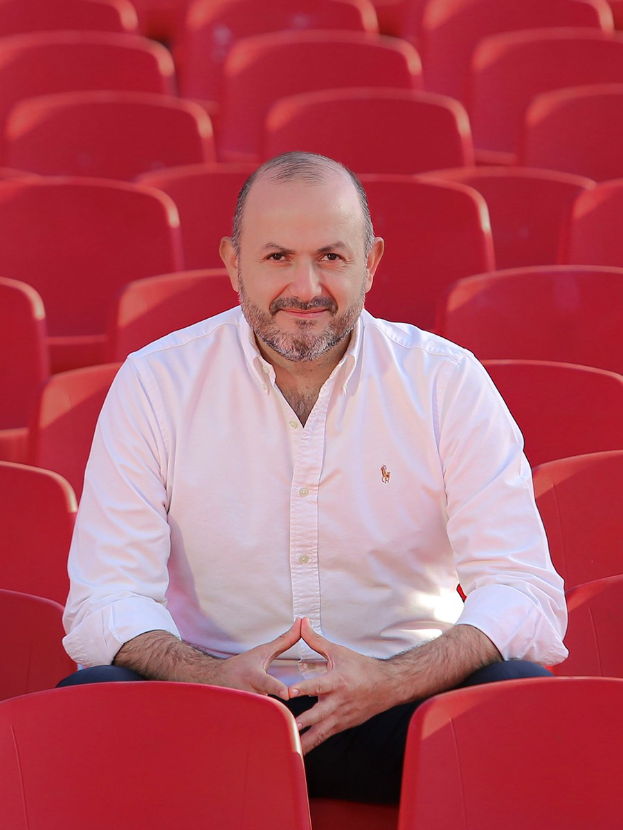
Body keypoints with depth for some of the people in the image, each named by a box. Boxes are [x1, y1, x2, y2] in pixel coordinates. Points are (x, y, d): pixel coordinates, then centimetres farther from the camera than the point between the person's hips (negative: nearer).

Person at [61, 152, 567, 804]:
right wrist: (213, 677, -29)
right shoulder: (154, 386, -3)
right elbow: (105, 598, -7)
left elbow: (524, 593, -9)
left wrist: (390, 682, -28)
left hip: (398, 700, 1)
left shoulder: (447, 383, -3)